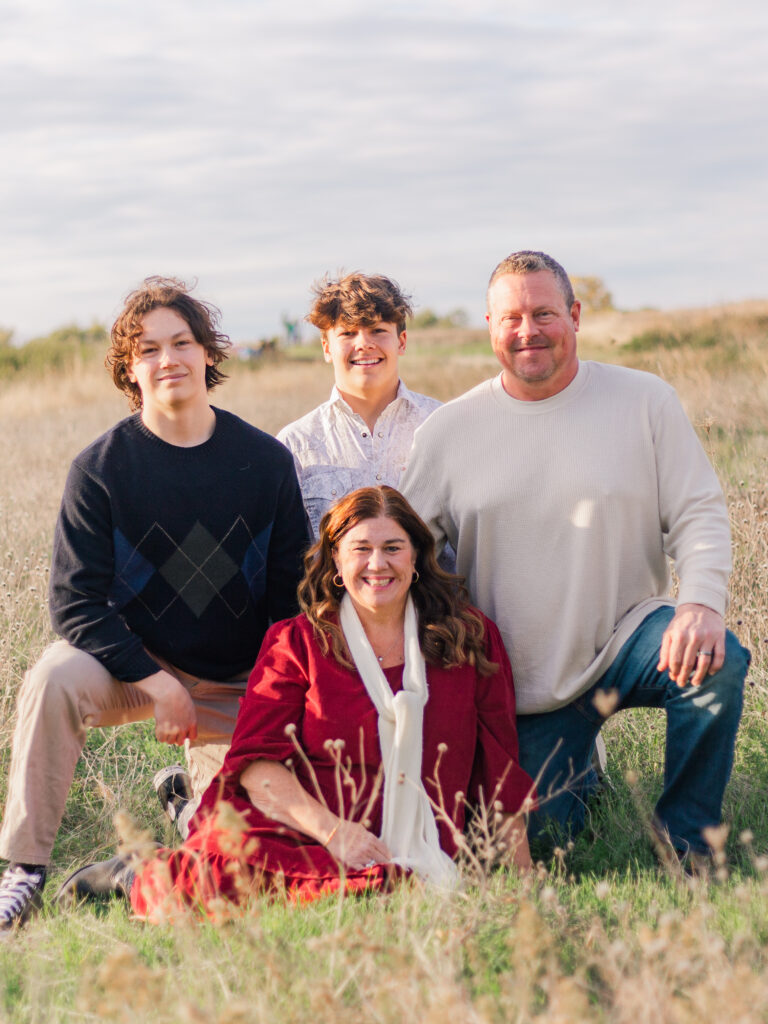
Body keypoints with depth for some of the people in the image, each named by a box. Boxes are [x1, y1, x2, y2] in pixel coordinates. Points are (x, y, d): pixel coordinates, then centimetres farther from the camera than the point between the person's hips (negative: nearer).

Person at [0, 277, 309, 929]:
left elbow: (291, 587, 2)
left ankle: (187, 790, 30)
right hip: (132, 664, -2)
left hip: (237, 683, 2)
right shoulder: (101, 468, -10)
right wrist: (155, 683, -24)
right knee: (54, 678, -34)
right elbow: (76, 600, -14)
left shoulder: (266, 460, -4)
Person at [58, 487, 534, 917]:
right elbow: (258, 761, -2)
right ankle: (141, 879, 1)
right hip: (294, 835, -2)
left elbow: (500, 770, 14)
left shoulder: (472, 638, 12)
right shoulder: (296, 643, 8)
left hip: (412, 860, 3)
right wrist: (331, 830, -17)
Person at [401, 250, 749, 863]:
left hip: (624, 635, -1)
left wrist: (701, 603, -24)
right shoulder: (448, 431, 2)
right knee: (534, 845, -2)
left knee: (716, 662, -32)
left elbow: (700, 514, -4)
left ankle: (684, 846, -11)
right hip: (519, 685, 1)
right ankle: (571, 768, 33)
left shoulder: (645, 402, -1)